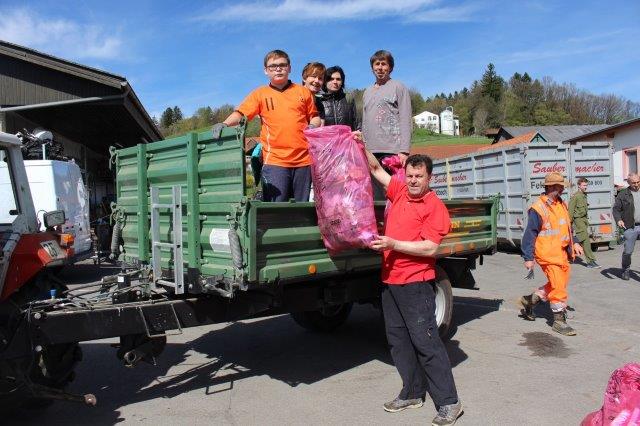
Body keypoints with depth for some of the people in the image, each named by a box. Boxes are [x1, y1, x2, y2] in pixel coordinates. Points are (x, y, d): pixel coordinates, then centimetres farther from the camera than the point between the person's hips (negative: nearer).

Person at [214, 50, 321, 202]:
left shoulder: (303, 92, 13)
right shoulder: (260, 94, 8)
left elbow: (314, 116, 22)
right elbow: (240, 113, -3)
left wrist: (313, 125, -1)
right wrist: (224, 124, -22)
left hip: (304, 159, 2)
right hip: (275, 160, -2)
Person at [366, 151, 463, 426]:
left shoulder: (435, 207, -10)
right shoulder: (399, 192, 10)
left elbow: (429, 248, -17)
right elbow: (377, 170, 21)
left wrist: (393, 244, -22)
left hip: (416, 284, -7)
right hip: (390, 282, 7)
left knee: (426, 342, -4)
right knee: (398, 340, 13)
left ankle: (448, 403, 7)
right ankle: (413, 393, 27)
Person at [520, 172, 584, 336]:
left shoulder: (561, 204, 10)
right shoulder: (538, 209, -15)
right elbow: (530, 235, -14)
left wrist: (574, 243, 13)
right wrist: (528, 258, -14)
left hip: (562, 252, 9)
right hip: (548, 254, -9)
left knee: (558, 284, 16)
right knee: (559, 287, -6)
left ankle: (530, 300, 31)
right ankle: (559, 321, 7)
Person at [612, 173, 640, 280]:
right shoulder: (623, 194, 1)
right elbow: (616, 209, 2)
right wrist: (618, 220, -14)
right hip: (630, 227, -2)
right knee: (628, 251, 3)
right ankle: (625, 271, 22)